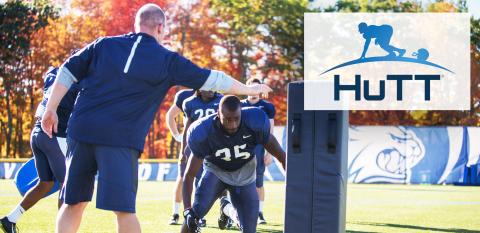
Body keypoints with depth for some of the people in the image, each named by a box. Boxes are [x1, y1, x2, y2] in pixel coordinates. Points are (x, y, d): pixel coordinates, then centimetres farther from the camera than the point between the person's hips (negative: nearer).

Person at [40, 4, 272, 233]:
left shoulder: (103, 45, 14)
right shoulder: (167, 61, 5)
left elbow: (67, 72, 10)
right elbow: (211, 79, 12)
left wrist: (51, 109, 15)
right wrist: (250, 89, 24)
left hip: (82, 131, 4)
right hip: (120, 138, -4)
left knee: (74, 202, 10)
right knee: (123, 208, -3)